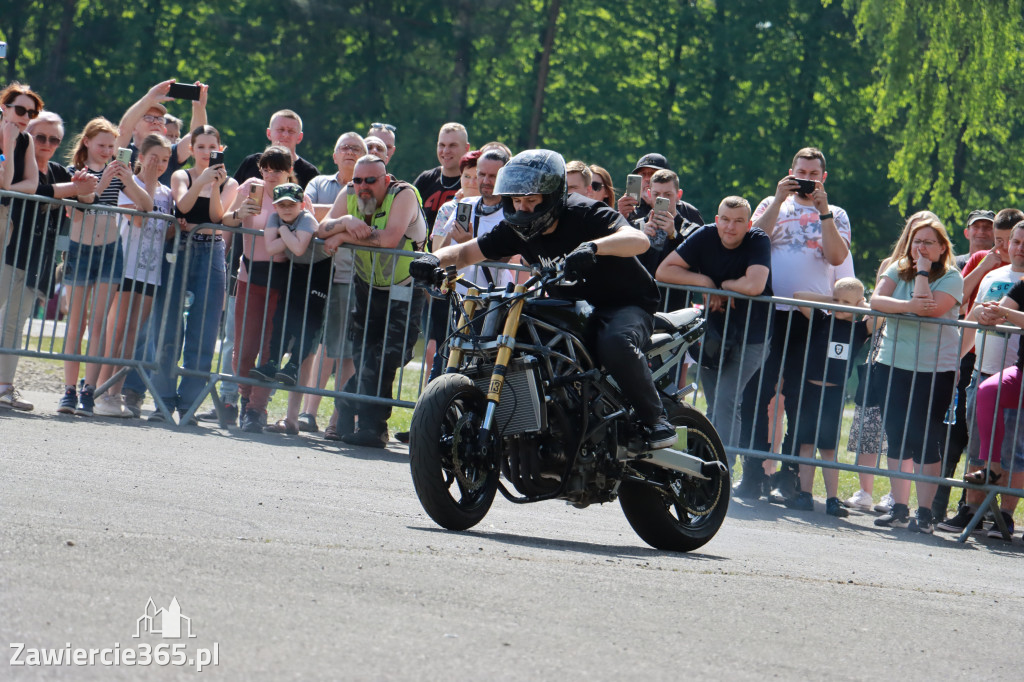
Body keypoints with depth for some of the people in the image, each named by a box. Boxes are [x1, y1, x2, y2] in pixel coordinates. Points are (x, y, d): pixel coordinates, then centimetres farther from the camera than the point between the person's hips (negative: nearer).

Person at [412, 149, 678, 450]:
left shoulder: (585, 214, -21)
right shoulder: (516, 229, -1)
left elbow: (639, 240, -37)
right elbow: (466, 252, 2)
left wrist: (593, 246, -56)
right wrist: (435, 260, -21)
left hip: (626, 304, -7)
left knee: (615, 343, -38)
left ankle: (655, 418, -21)